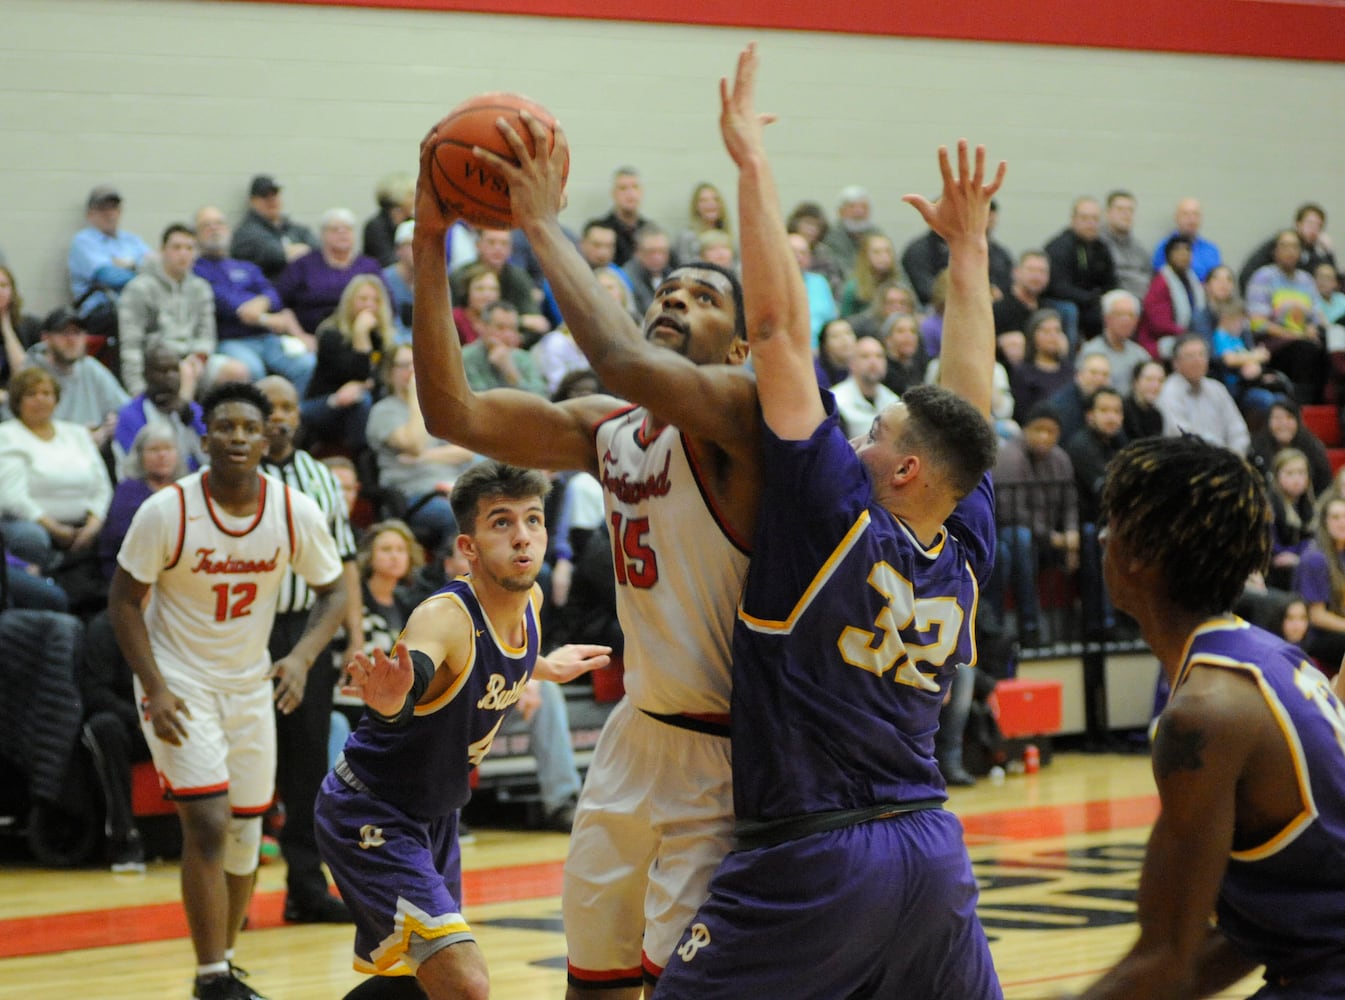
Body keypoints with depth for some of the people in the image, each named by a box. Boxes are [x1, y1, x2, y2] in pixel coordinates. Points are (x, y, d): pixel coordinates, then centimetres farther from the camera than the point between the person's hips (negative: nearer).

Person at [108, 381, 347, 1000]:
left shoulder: (296, 513, -11)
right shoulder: (167, 512, -19)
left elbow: (333, 591, 2)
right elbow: (124, 600, -9)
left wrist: (302, 657, -17)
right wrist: (155, 688, -19)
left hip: (251, 686, 4)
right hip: (178, 685, -4)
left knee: (244, 834, 11)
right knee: (207, 824, -16)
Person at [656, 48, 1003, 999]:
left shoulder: (844, 515, -11)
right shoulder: (965, 559, 4)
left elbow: (779, 324, -11)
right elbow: (971, 400, 18)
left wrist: (752, 160, -7)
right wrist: (968, 248, 26)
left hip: (815, 862, -7)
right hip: (932, 851, 7)